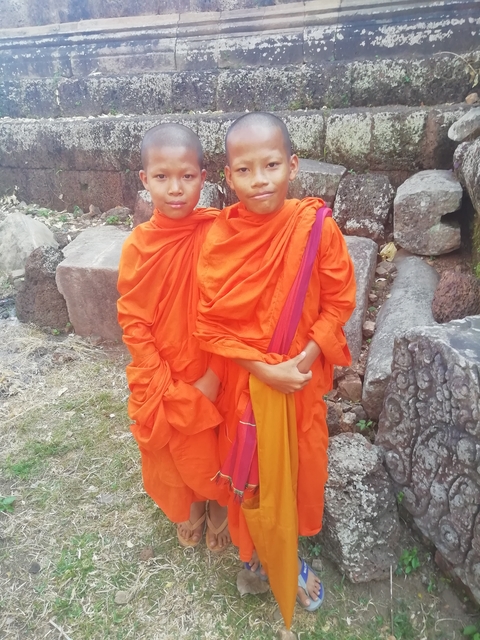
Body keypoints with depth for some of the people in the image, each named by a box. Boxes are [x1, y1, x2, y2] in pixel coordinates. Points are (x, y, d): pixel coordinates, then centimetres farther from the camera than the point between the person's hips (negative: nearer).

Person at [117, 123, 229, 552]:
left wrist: (214, 377, -16)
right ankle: (188, 509, 53)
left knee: (216, 447, 19)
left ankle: (219, 508, 51)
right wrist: (163, 384, -12)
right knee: (172, 451, 22)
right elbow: (132, 319, -8)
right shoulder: (138, 244, -12)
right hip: (162, 380, 2)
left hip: (211, 376, -1)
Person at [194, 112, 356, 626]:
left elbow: (339, 302, -7)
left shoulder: (316, 227, -15)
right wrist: (264, 368, -19)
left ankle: (286, 550, 52)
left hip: (302, 377, 1)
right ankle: (261, 547, 49)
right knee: (254, 473, 17)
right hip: (245, 379, -1)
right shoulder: (219, 238, -15)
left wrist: (304, 359, -18)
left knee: (298, 465, 20)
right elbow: (209, 324, -11)